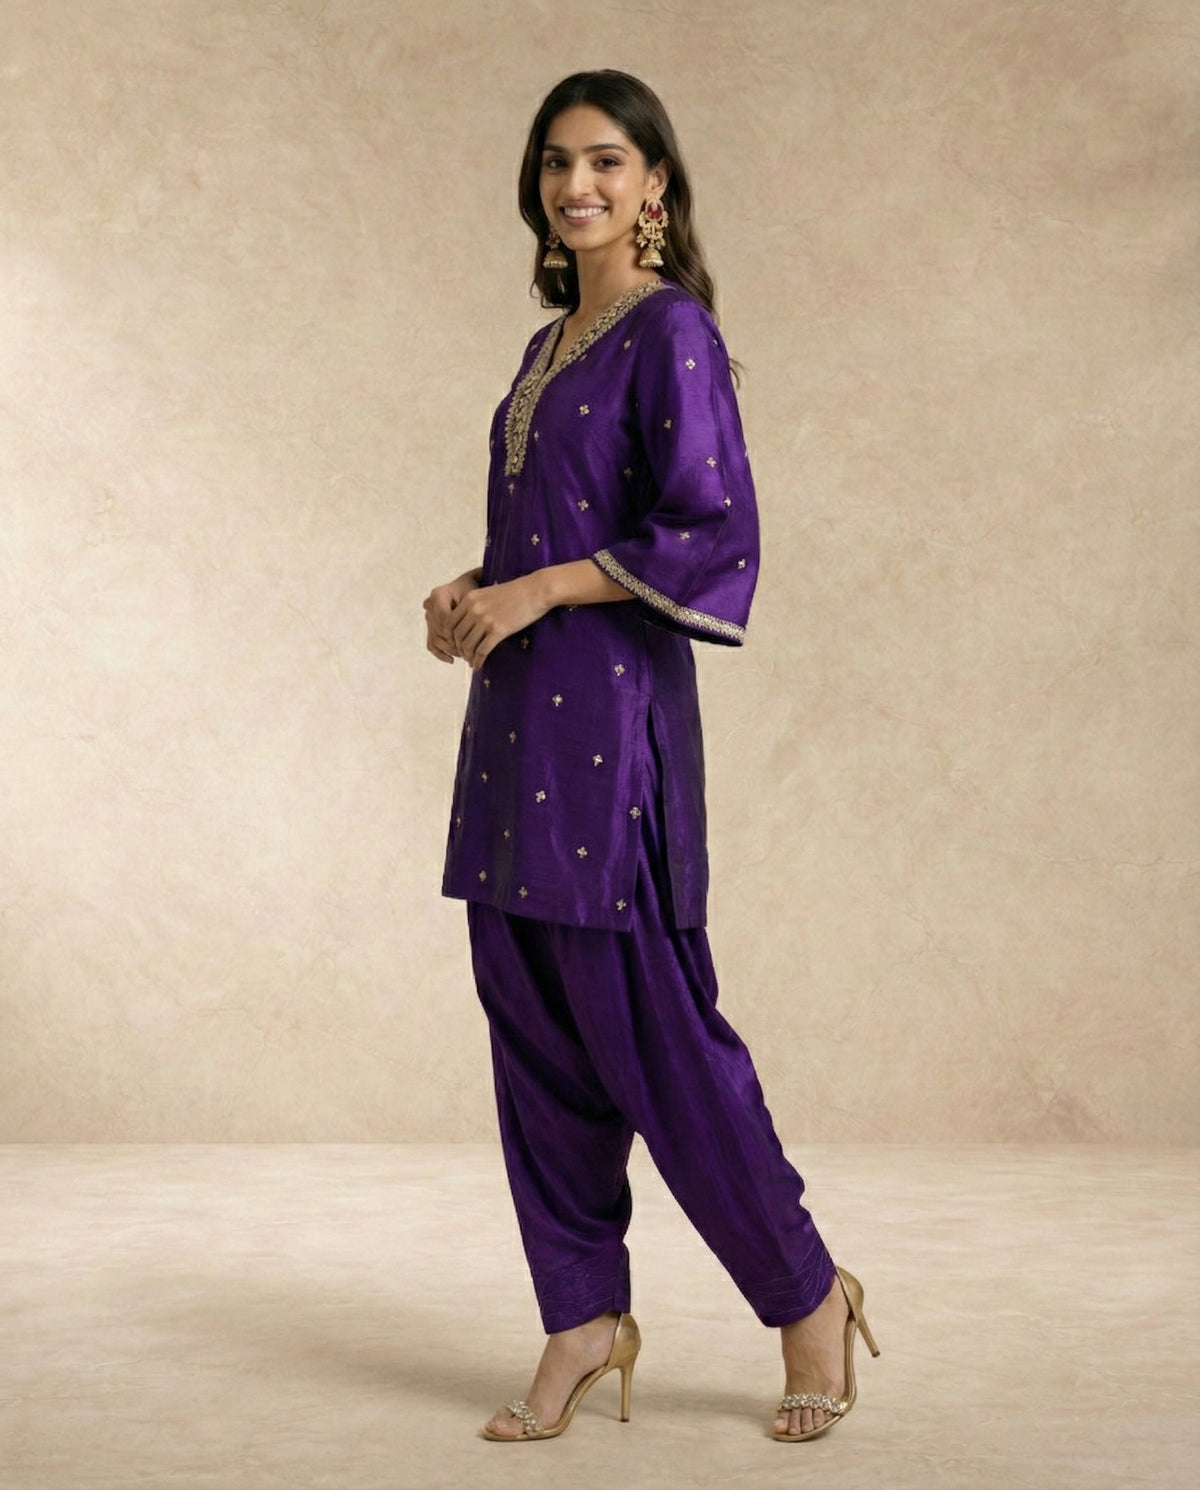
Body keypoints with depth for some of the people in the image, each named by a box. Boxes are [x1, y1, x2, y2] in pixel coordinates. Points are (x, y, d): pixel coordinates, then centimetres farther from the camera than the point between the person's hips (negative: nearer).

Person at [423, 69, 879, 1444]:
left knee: (646, 1021, -4)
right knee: (532, 1024, 8)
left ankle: (809, 1298, 13)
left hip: (611, 711, -8)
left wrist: (537, 591, -15)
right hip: (519, 718, 8)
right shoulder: (549, 347, 17)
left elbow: (716, 532, -16)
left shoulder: (671, 331, -7)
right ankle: (584, 1319, 17)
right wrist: (472, 593, 4)